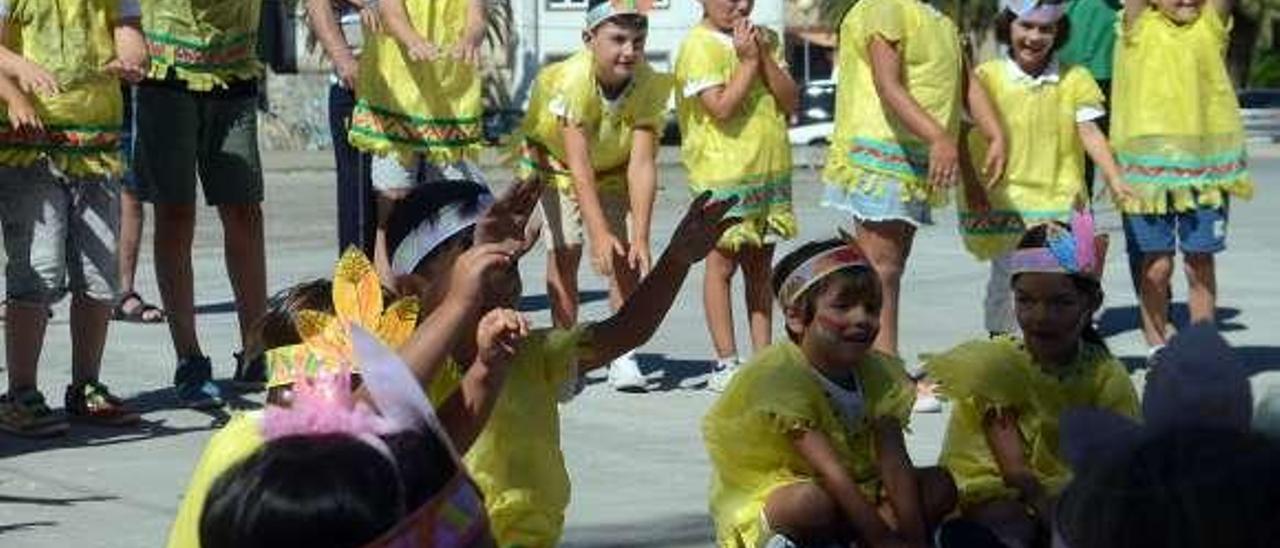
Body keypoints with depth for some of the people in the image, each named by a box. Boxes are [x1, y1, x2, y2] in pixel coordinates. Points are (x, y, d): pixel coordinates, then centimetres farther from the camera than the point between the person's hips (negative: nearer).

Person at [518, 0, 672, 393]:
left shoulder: (650, 85, -28)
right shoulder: (572, 79, -35)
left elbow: (642, 164, -31)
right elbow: (579, 164, -38)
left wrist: (640, 237, -38)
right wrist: (598, 234, -45)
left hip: (615, 169, 2)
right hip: (556, 159, -2)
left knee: (625, 256, -9)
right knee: (564, 250, -12)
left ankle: (623, 356, -4)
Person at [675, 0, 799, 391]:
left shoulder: (767, 40, 11)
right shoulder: (699, 46, -9)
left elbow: (791, 102, 4)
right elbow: (721, 108, -19)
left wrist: (765, 57, -7)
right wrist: (748, 61, -14)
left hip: (771, 171, 6)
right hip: (724, 174, -6)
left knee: (760, 265, 11)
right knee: (722, 263, 0)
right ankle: (726, 362, 3)